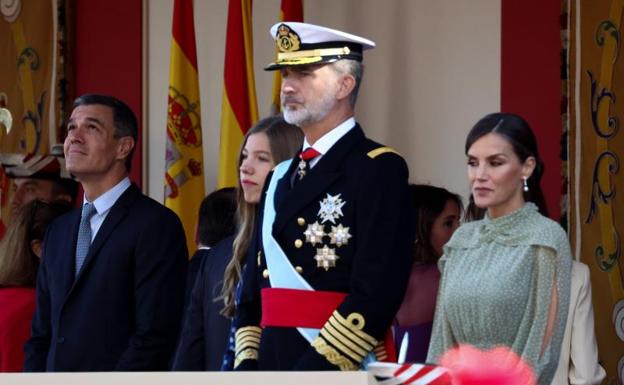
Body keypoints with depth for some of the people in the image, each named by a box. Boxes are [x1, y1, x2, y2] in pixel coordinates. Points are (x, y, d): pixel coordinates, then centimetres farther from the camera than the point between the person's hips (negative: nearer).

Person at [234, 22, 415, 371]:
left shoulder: (379, 170, -7)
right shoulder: (282, 177, 17)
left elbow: (377, 294, -17)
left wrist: (312, 370, -19)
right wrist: (247, 366, 3)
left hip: (339, 371, -7)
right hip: (272, 364, 7)